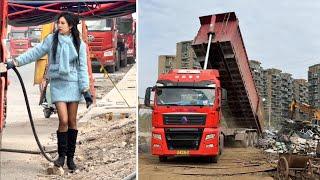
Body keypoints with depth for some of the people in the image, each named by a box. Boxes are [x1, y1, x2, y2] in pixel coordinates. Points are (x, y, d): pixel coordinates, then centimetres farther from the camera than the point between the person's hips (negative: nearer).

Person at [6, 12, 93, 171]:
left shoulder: (79, 44, 1)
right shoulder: (51, 39, 0)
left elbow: (82, 68, 1)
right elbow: (35, 52, 2)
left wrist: (86, 90, -4)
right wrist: (15, 62, -4)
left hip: (73, 83, 1)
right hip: (57, 83, -1)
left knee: (72, 121, 4)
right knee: (63, 120, -10)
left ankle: (70, 157, 15)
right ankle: (61, 155, 6)